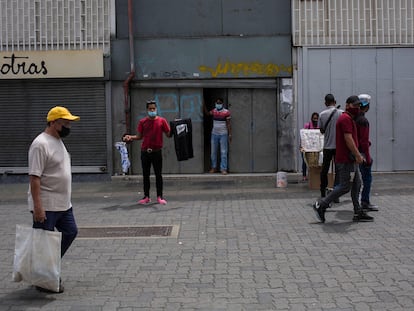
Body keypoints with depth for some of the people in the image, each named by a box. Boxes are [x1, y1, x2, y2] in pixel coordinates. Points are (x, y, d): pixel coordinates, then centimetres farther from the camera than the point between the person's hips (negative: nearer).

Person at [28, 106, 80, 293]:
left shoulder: (58, 141, 13)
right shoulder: (41, 144, -19)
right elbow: (34, 177, -23)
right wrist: (37, 206, -27)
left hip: (63, 204, 10)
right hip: (46, 206, -10)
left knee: (70, 232, 17)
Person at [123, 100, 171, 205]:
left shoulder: (162, 121, 1)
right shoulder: (142, 122, 5)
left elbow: (169, 134, 1)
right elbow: (139, 136, 9)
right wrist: (130, 137, -6)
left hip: (157, 152, -2)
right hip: (145, 152, 2)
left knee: (158, 174, 2)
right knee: (145, 175, 6)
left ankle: (160, 197, 8)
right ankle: (146, 197, 14)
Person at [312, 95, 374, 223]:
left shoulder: (349, 118, 20)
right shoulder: (346, 118, -14)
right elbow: (348, 139, -22)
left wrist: (357, 155, 22)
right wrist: (358, 155, -21)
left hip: (351, 159, 11)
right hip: (346, 160, -11)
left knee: (357, 184, 10)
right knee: (344, 187, -7)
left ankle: (358, 213, 13)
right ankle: (321, 205, 1)